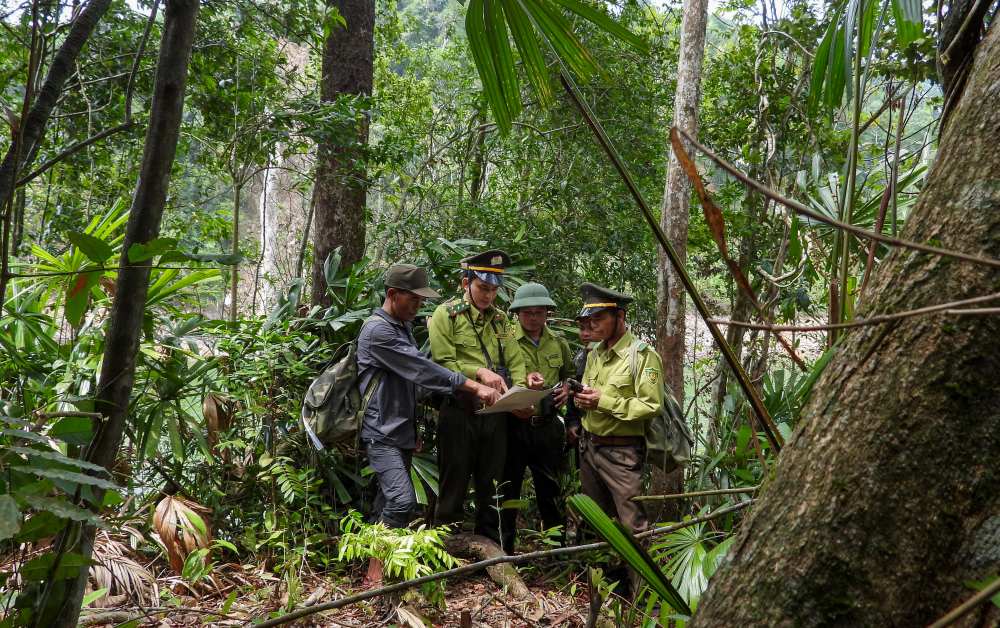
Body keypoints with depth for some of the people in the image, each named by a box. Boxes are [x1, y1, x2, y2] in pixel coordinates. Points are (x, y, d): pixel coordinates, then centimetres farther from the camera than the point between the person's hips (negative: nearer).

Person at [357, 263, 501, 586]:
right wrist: (475, 387, -25)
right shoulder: (377, 330, -16)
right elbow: (422, 370, -22)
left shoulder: (405, 327, 15)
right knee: (402, 500, -17)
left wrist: (413, 431, 20)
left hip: (403, 430, 9)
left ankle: (383, 565, 17)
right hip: (382, 432, -9)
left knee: (389, 501, 10)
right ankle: (376, 569, -9)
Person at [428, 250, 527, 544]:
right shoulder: (446, 314, -2)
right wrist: (479, 372, -23)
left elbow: (516, 363, 6)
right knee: (454, 485, 3)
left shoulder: (500, 319, 14)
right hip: (459, 411, -5)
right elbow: (444, 363, -12)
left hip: (495, 413, 5)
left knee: (491, 485, 13)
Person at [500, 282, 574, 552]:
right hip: (515, 425, -4)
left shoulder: (559, 344, 9)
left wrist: (567, 389, 2)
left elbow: (570, 375, 23)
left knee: (549, 489, 15)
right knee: (509, 488, 6)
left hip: (548, 426, 4)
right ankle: (506, 548, 18)